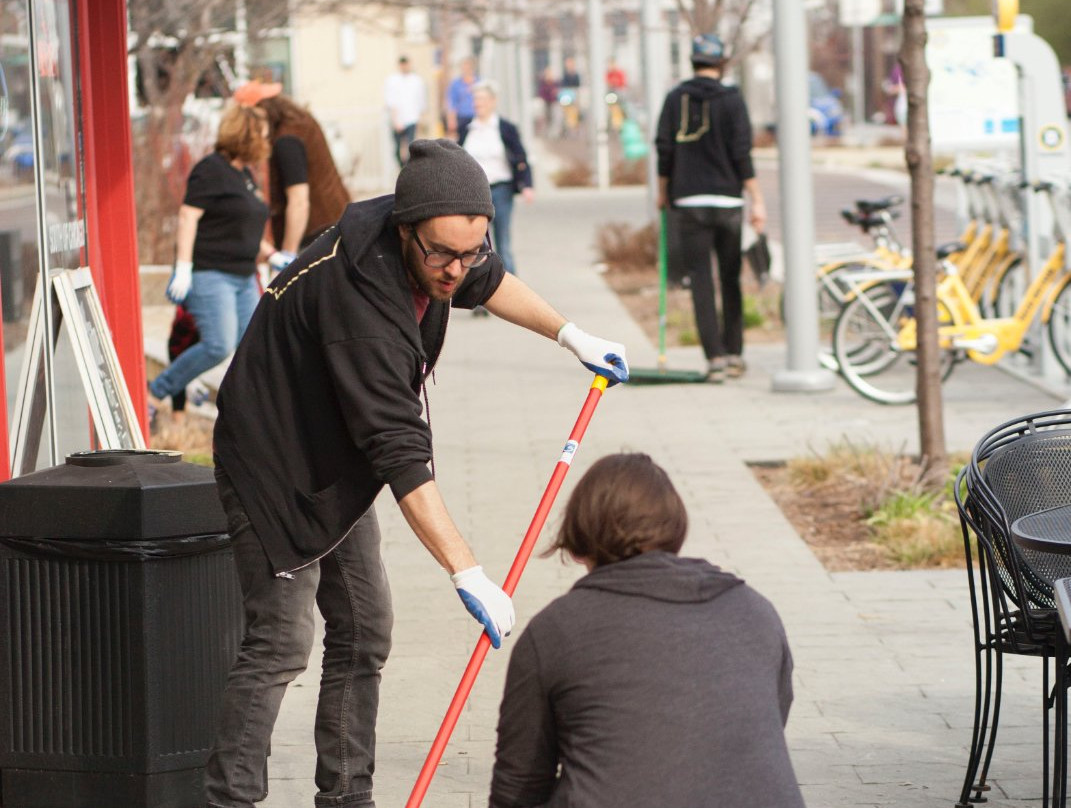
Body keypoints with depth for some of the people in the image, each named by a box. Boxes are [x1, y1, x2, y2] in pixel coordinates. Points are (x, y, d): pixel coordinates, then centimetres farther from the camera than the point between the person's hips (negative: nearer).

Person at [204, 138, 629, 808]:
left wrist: (570, 335, 20)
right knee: (282, 641, -13)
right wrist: (468, 573, -40)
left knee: (364, 629, 9)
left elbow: (489, 283, 20)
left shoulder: (437, 250, -10)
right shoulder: (358, 290, -36)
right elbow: (401, 453, -39)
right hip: (275, 467, -9)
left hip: (340, 464, 9)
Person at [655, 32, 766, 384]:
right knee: (730, 279, 12)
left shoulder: (676, 98, 1)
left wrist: (663, 193, 15)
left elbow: (665, 150, 1)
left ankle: (715, 357, -9)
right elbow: (742, 154, -7)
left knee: (701, 280, -1)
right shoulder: (732, 99, -3)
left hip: (689, 200, 0)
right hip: (728, 202, 0)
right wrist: (757, 201, -4)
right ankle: (734, 354, 15)